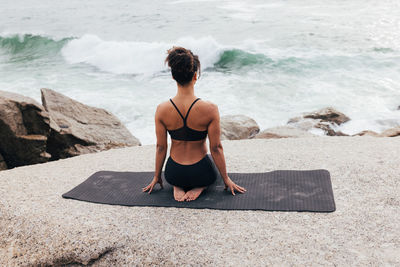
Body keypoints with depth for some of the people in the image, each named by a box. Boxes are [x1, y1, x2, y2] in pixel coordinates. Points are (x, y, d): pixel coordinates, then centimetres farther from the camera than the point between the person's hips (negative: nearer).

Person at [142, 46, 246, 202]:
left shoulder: (162, 110, -15)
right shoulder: (210, 109, -22)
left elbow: (161, 147, -5)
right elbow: (216, 148, -13)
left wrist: (157, 176, 11)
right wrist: (226, 179, 2)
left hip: (173, 174, 2)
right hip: (201, 174, -2)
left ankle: (177, 187, 6)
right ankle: (199, 188, 3)